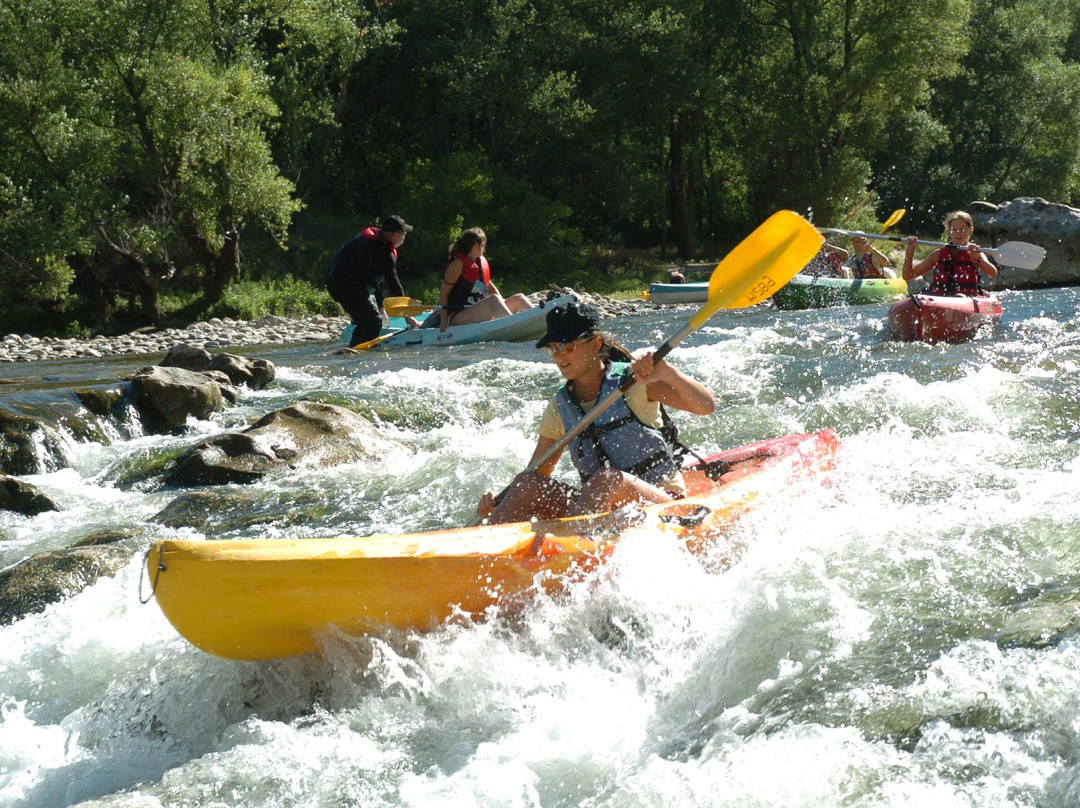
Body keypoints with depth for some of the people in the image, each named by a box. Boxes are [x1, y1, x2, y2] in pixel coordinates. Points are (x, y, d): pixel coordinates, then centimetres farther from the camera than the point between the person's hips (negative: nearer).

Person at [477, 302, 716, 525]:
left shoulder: (633, 381, -7)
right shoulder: (560, 407, 9)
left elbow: (706, 406, -18)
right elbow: (535, 475, 12)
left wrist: (667, 373, -37)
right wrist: (498, 503, -8)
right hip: (596, 512, 5)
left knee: (607, 479, -34)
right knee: (527, 483, -15)